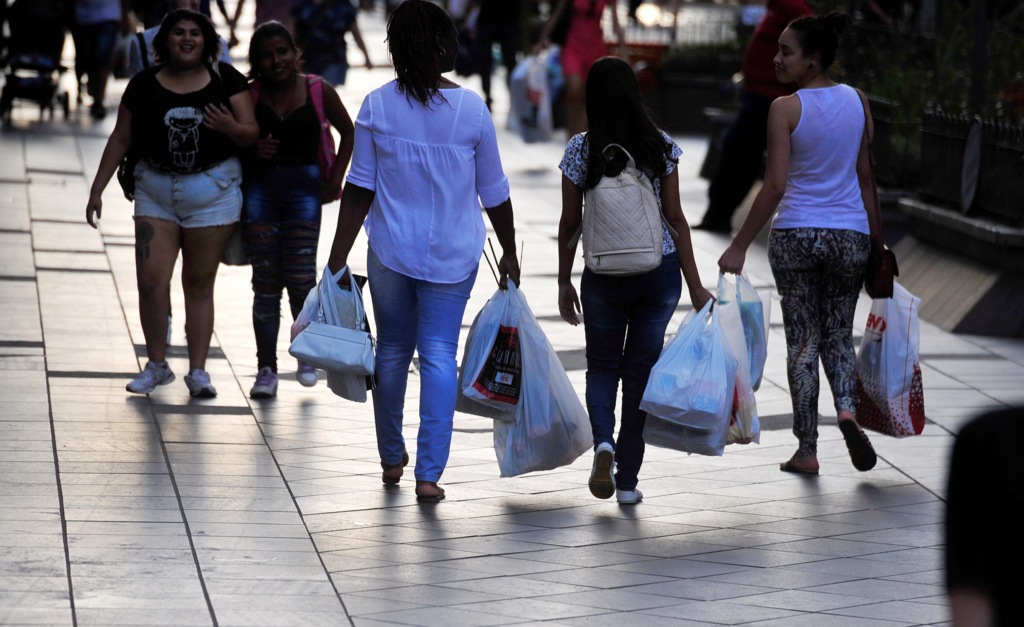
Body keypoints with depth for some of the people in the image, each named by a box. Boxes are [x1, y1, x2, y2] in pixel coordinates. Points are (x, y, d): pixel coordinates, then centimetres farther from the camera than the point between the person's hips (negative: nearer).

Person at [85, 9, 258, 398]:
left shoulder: (226, 80, 1)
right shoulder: (144, 85, 3)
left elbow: (252, 133, 1)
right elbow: (120, 139, 8)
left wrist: (231, 128, -22)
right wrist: (97, 189, 6)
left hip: (212, 190, -1)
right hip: (156, 189, 1)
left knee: (199, 285, 5)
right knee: (151, 279, -7)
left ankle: (198, 371, 11)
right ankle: (156, 365, 9)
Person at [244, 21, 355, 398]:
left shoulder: (318, 91, 0)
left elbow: (348, 132, 13)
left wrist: (336, 178, 8)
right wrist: (253, 150, -14)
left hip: (303, 187, -1)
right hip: (259, 186, 1)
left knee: (301, 278, -7)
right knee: (265, 280, 2)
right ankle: (266, 369, 8)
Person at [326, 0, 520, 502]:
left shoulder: (377, 106, -7)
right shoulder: (471, 110, -8)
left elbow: (359, 189, -5)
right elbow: (494, 192, 0)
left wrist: (339, 256, 1)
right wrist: (509, 254, 13)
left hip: (391, 250, 1)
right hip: (452, 254, -1)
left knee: (393, 352, 15)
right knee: (439, 355, 2)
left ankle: (391, 459, 28)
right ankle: (429, 473, -4)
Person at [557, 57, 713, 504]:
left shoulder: (581, 149, -7)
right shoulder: (662, 147, -5)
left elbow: (570, 223, -3)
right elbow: (675, 218, -4)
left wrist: (565, 283, 8)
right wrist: (695, 285, 1)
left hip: (604, 274, -1)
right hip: (660, 270, 1)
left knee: (602, 366, 16)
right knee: (641, 368, 10)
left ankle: (603, 441, -12)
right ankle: (627, 479, 12)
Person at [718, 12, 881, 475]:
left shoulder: (786, 109, -11)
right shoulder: (856, 101, 3)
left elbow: (775, 185, -15)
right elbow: (867, 176, 6)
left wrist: (740, 245, -9)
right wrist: (877, 238, 14)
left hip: (795, 235, -3)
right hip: (849, 235, 3)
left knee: (802, 339, 6)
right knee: (838, 334, 15)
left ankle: (806, 451, 8)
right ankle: (847, 409, -13)